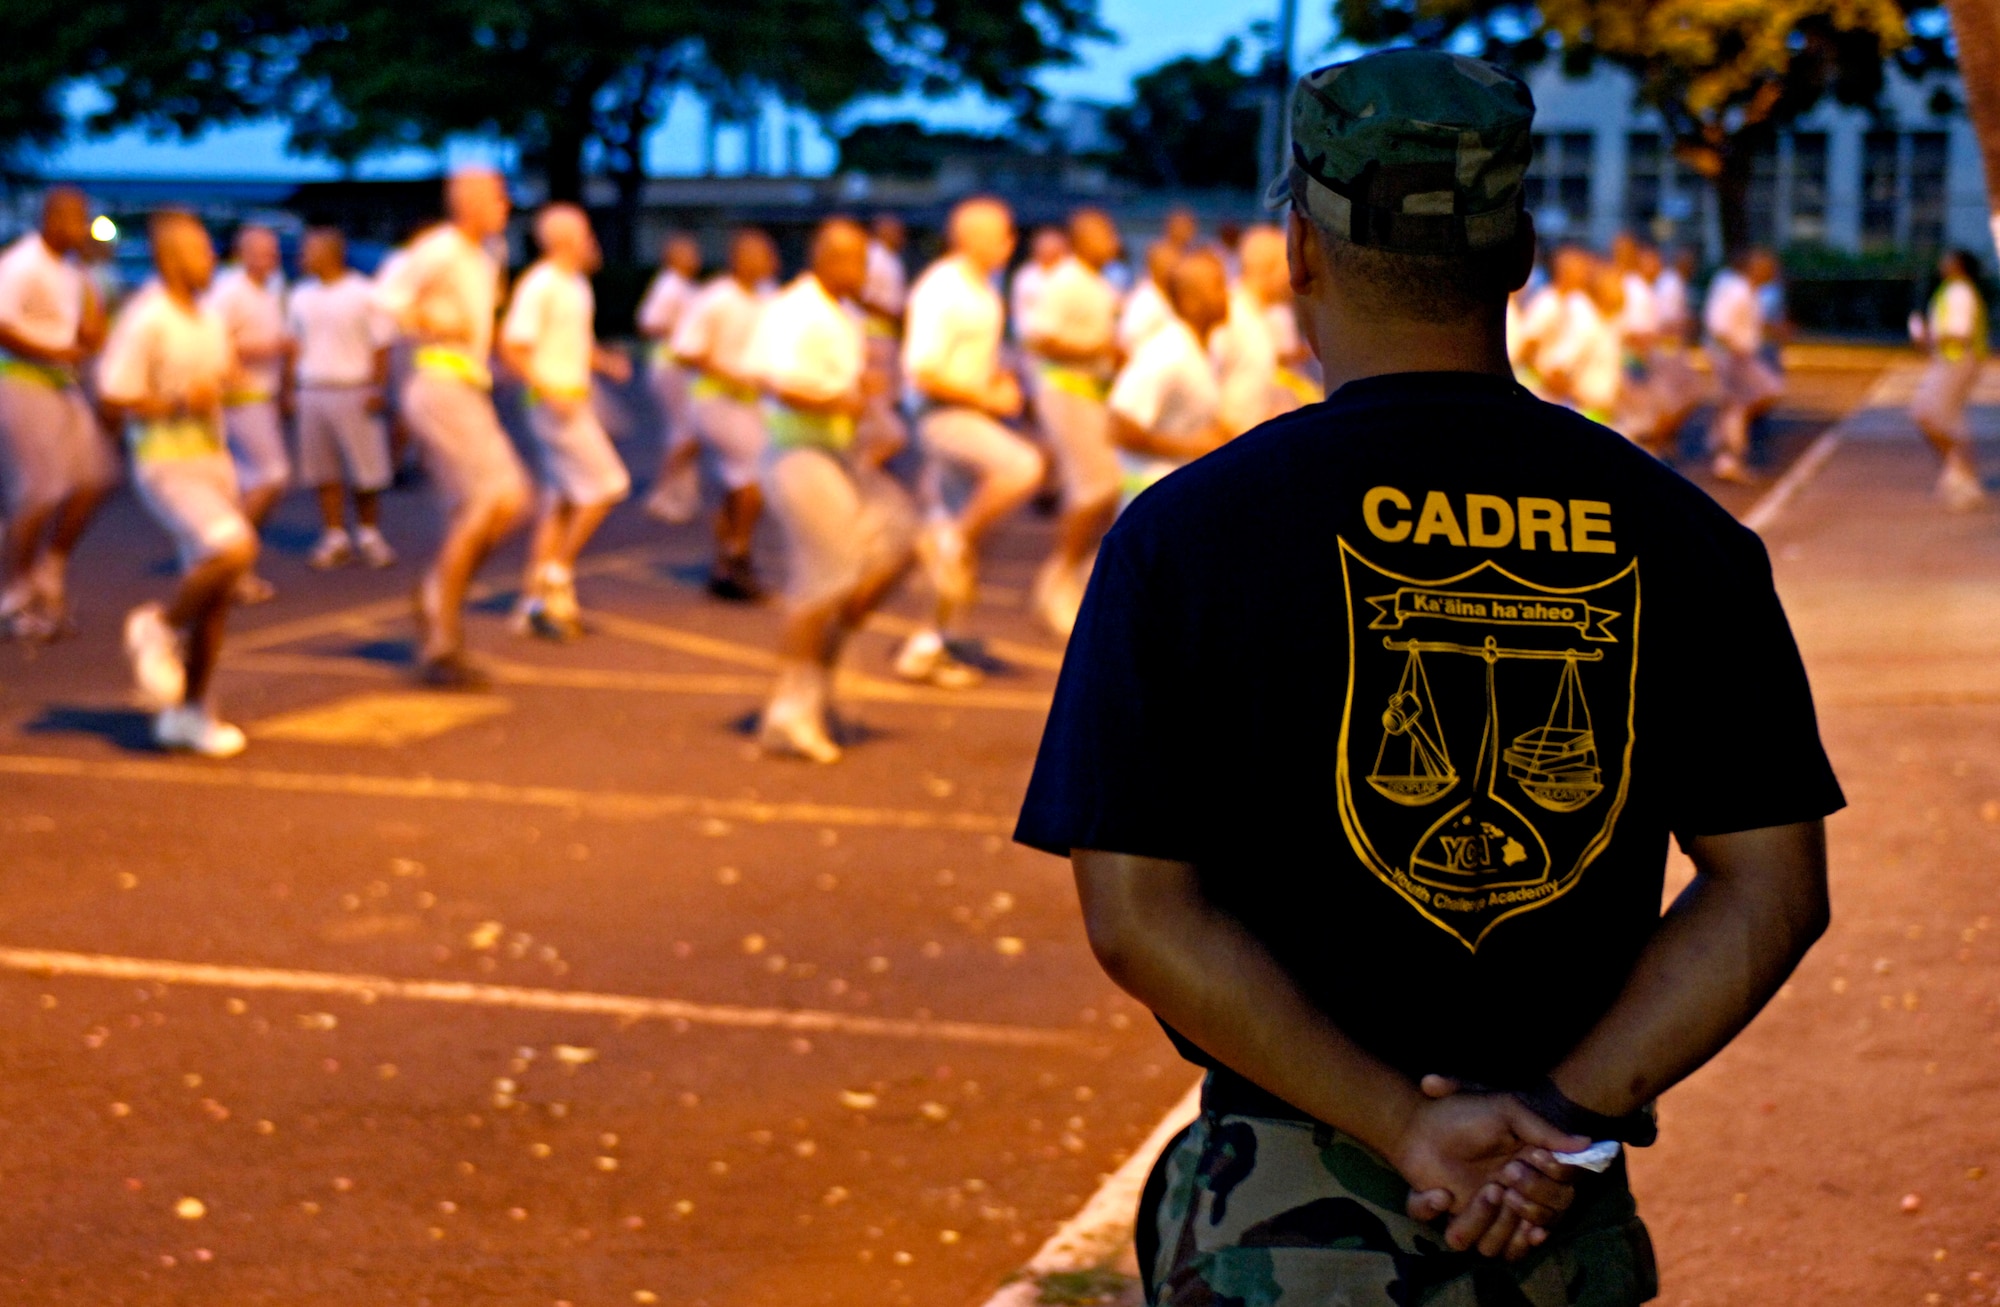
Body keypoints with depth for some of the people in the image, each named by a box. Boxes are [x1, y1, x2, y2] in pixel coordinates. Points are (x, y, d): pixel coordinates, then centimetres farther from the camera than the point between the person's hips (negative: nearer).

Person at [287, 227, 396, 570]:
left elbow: (380, 346, -4)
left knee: (366, 471, 0)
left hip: (353, 393, -4)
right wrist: (291, 389, 8)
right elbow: (295, 346, 16)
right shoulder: (300, 297, 11)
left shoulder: (363, 294, -3)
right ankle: (336, 538, 10)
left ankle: (370, 536, 12)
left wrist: (377, 390, -11)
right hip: (311, 393, 4)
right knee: (324, 472, 3)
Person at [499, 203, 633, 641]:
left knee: (561, 502, 8)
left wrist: (606, 362, 8)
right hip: (556, 402, -9)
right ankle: (558, 575, -3)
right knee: (604, 486, -11)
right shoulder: (539, 286, -13)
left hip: (574, 402, 9)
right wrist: (549, 391, -24)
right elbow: (511, 347, -17)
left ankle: (534, 602, 10)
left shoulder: (577, 285, 16)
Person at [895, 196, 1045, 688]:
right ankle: (950, 538, -16)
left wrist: (1004, 380, 10)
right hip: (944, 417, -9)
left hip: (973, 416, 9)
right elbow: (923, 373, -20)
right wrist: (990, 399, -16)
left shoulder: (983, 292, 15)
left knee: (964, 563, 8)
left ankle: (926, 648, 16)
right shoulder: (941, 291, -14)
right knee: (1023, 468, -33)